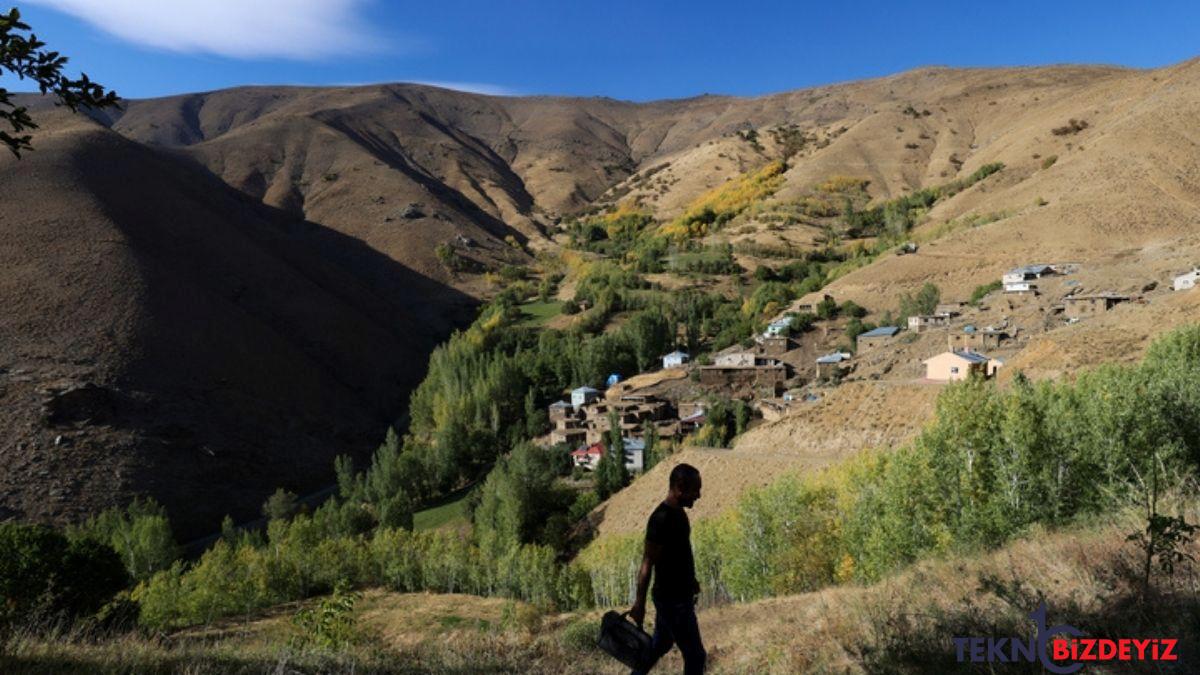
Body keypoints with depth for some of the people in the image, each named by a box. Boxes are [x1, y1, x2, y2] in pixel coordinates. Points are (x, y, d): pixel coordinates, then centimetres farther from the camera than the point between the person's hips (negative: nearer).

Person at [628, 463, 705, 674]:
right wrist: (640, 603, -17)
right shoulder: (661, 519, -27)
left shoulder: (677, 512, 3)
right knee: (695, 655, 3)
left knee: (660, 645, 23)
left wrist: (691, 579, 26)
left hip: (679, 594, 9)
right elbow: (647, 564, -22)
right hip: (673, 600, -9)